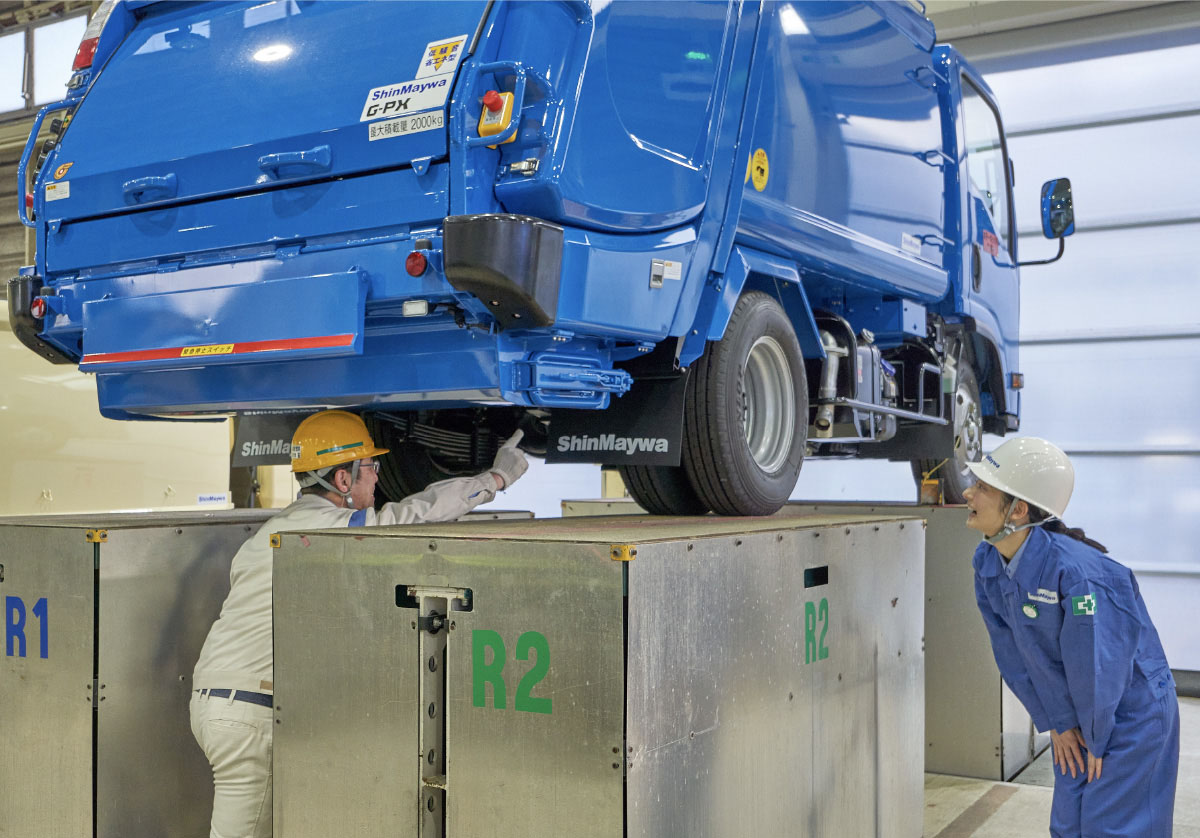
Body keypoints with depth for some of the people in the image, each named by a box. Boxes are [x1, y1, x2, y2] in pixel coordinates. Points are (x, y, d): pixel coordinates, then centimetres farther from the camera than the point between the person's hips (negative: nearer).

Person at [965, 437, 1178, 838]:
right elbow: (1012, 652, -2)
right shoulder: (988, 563, -11)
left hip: (1130, 713, -7)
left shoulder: (1073, 570, -35)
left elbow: (1096, 663, -26)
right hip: (1074, 714, 7)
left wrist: (1097, 741, -13)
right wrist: (1056, 723, 1)